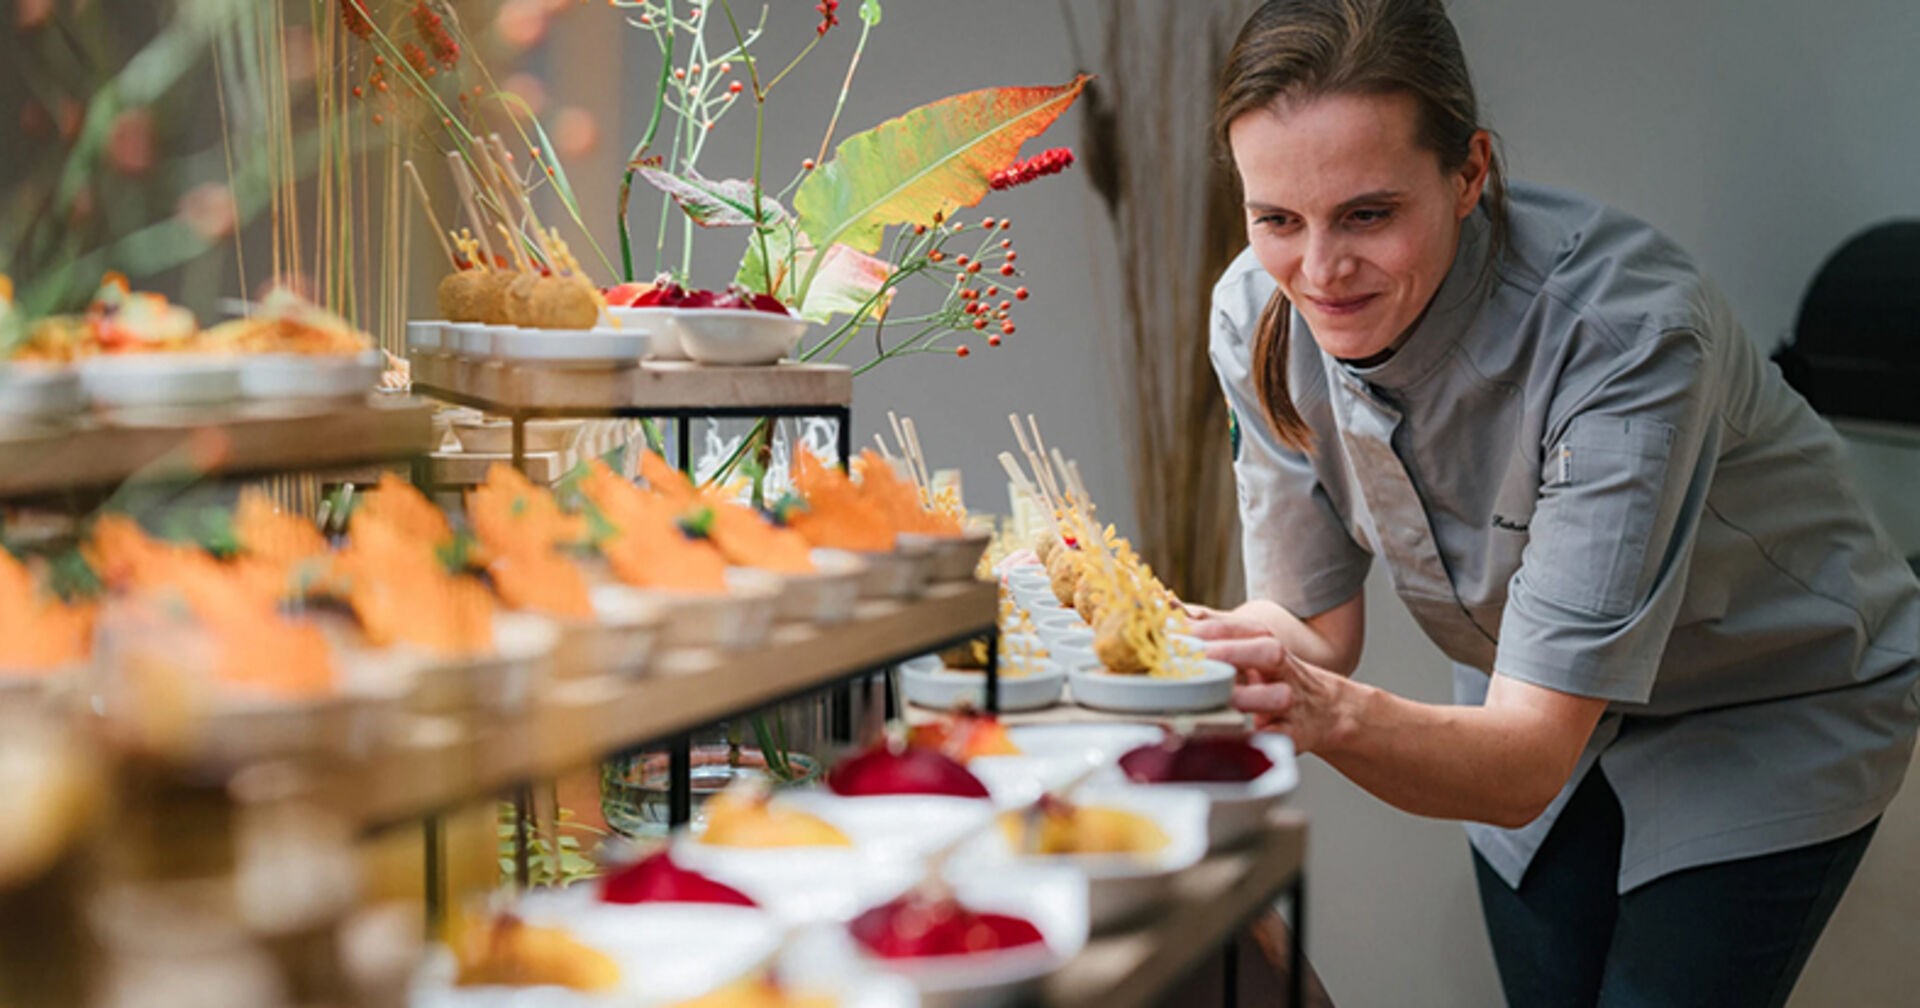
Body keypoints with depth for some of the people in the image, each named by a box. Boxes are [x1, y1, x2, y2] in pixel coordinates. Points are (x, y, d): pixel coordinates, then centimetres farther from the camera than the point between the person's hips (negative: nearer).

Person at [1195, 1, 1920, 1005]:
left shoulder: (1629, 327, -38)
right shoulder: (1257, 314, -22)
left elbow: (1528, 768, -40)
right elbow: (1316, 627, -15)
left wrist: (1337, 715, -60)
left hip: (1770, 707, -4)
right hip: (1529, 703, 4)